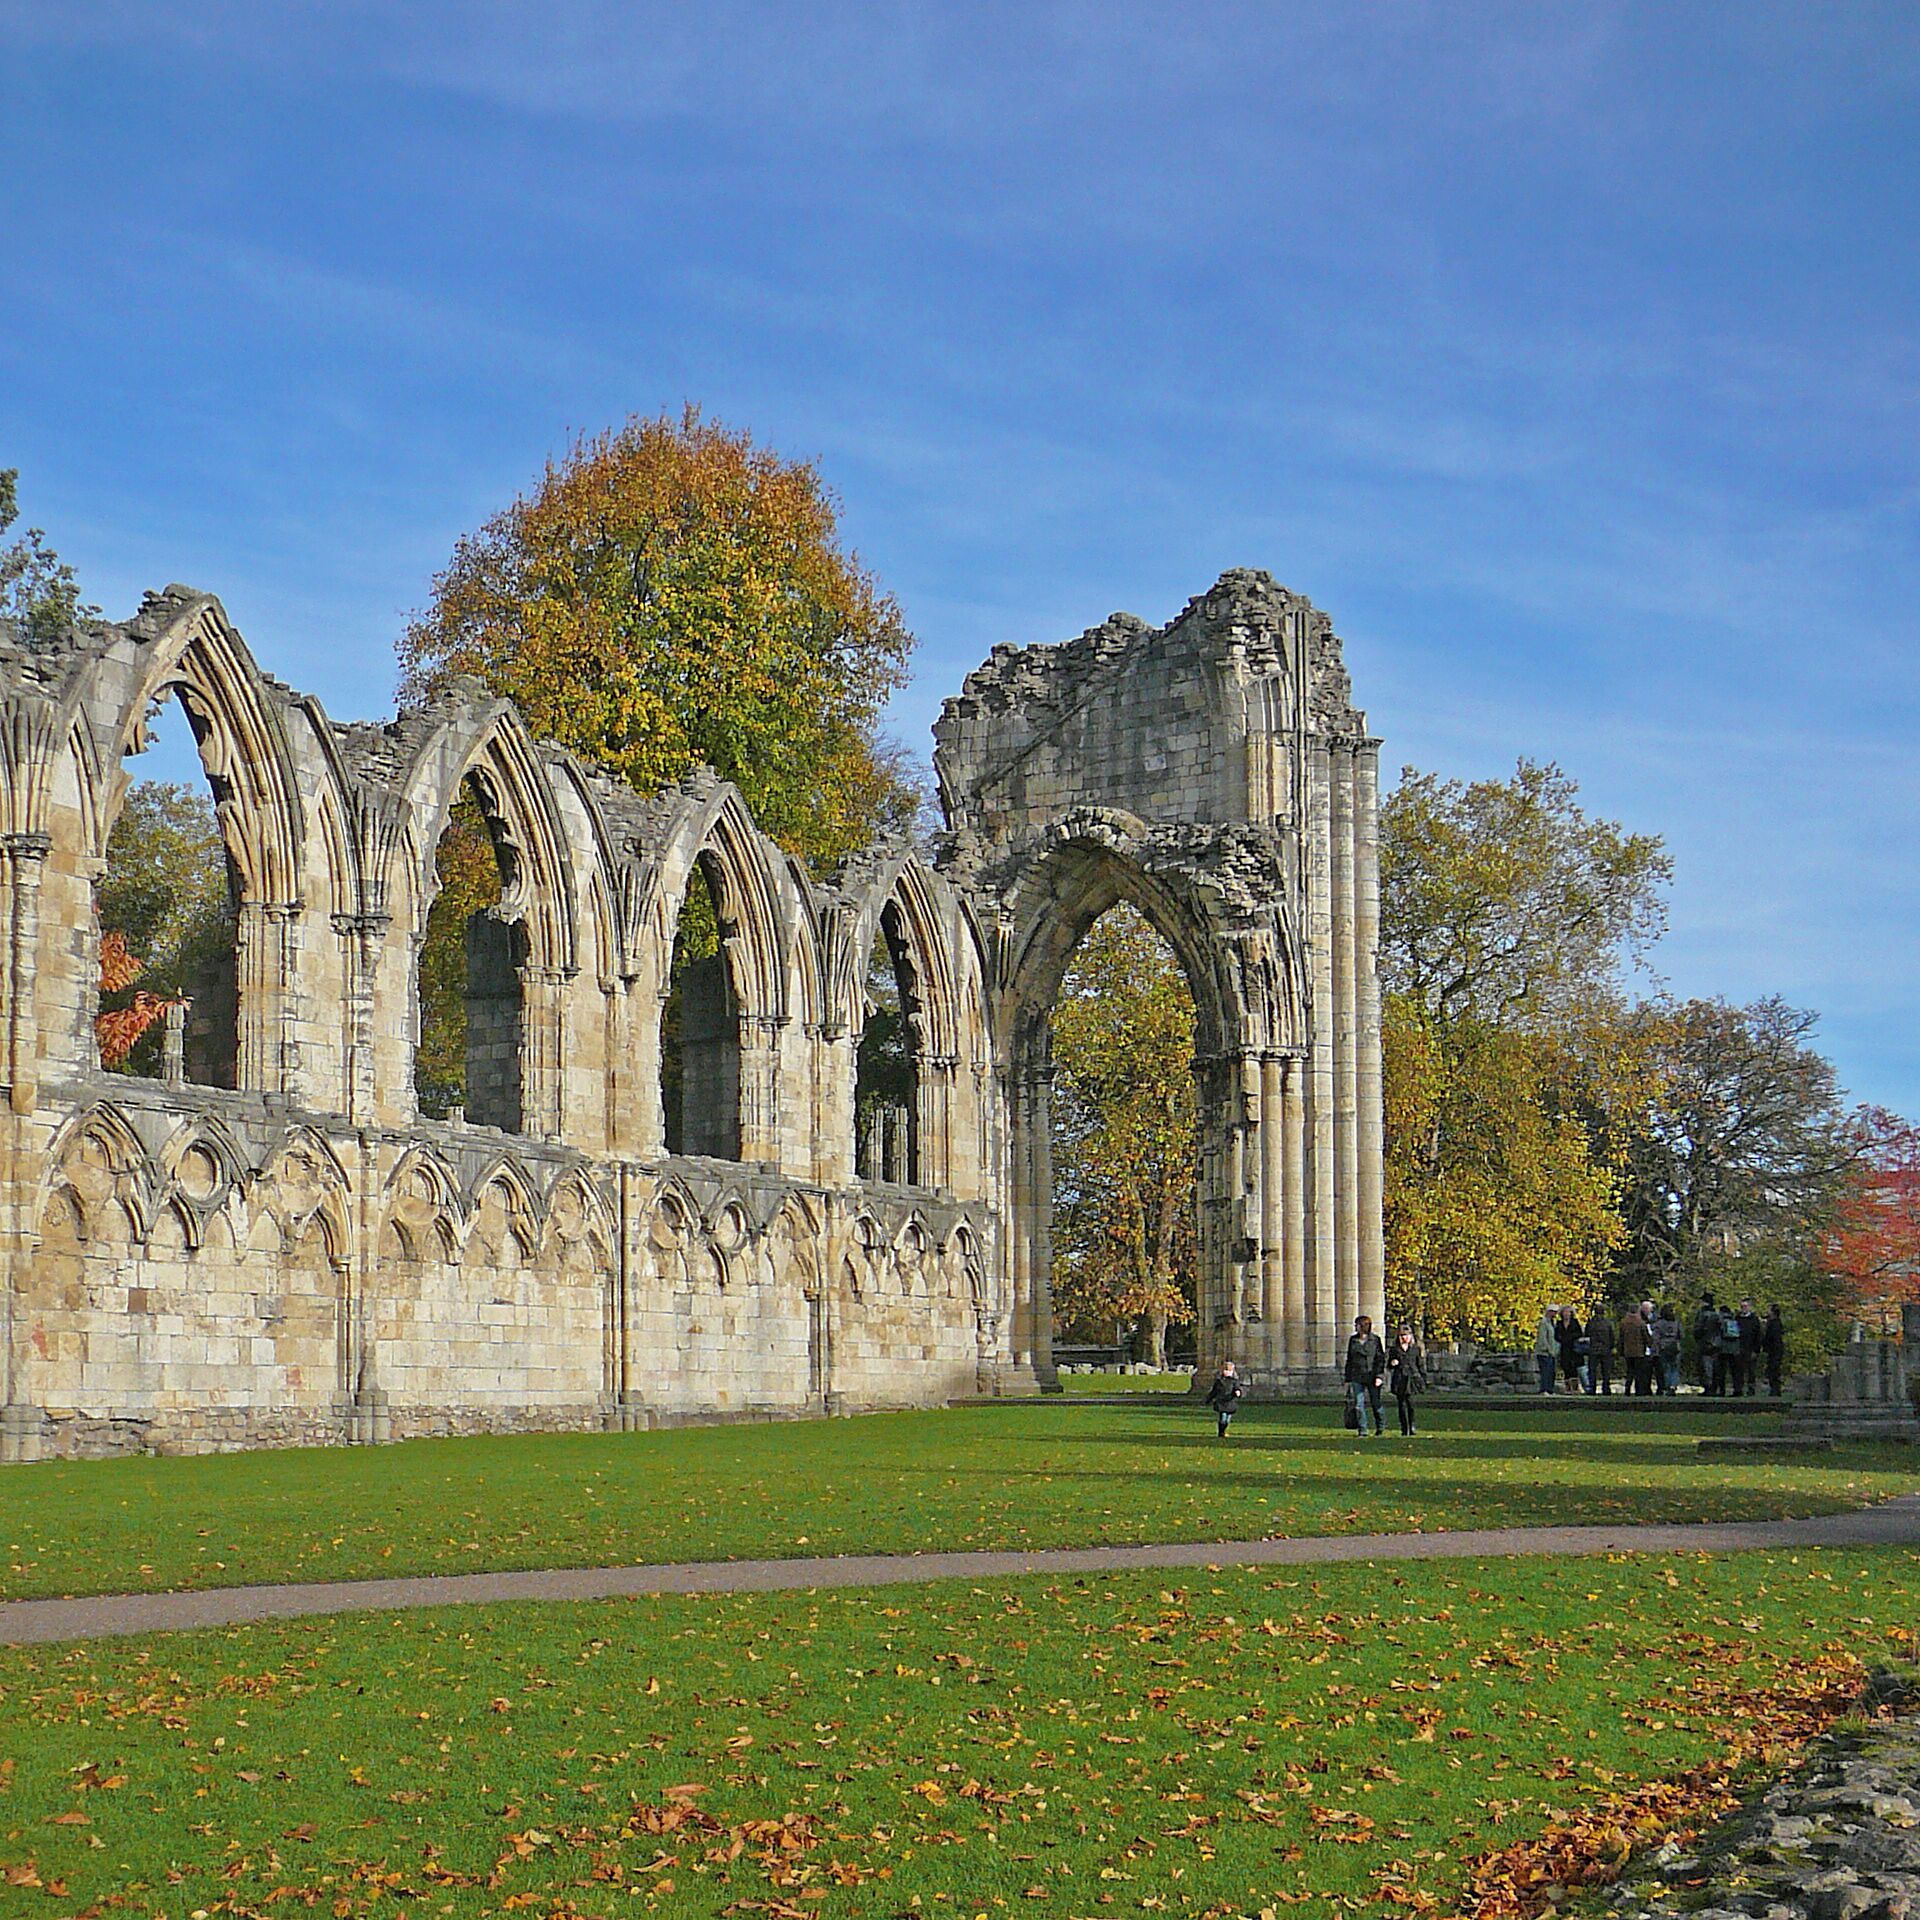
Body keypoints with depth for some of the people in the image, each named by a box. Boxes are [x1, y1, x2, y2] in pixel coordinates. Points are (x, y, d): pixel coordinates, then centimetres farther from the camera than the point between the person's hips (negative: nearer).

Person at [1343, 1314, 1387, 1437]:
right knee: (1359, 1404, -3)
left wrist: (1379, 1376, -12)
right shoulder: (1353, 1340, 9)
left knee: (1375, 1403, 2)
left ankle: (1379, 1428, 21)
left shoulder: (1375, 1339, -2)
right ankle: (1362, 1430, 1)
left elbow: (1381, 1359, -2)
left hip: (1371, 1375, -3)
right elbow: (1349, 1359, 14)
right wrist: (1347, 1378, 11)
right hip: (1357, 1376, 3)